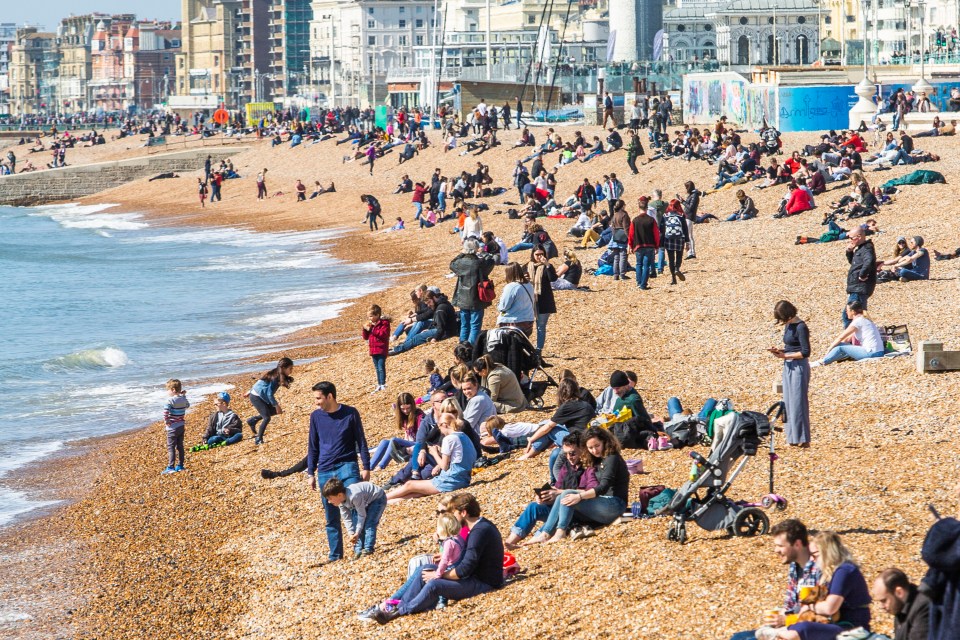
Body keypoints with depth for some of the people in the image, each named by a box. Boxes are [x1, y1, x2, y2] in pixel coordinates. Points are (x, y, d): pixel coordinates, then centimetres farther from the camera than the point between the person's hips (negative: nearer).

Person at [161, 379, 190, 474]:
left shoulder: (171, 400, -17)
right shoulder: (183, 399, 4)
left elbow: (166, 410, -34)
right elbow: (187, 405, 27)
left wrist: (166, 420, -21)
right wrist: (183, 395, 22)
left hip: (172, 427, -7)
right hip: (182, 426, 7)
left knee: (171, 447, -4)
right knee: (180, 446, 15)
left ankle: (171, 467, -8)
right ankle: (180, 466, 20)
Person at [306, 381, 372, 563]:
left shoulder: (350, 413, -3)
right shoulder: (316, 416, 5)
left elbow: (361, 441, 3)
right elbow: (313, 446, 12)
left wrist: (366, 467, -2)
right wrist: (311, 473, 10)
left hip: (348, 467, -3)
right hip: (325, 471, 3)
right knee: (331, 517, 6)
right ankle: (335, 554, 13)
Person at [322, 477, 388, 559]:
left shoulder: (354, 496, -41)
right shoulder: (341, 501, -15)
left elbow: (362, 515, -30)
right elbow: (347, 519, -7)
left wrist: (357, 533, -24)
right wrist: (351, 534, -18)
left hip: (377, 498, -8)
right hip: (366, 503, 8)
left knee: (369, 524, -21)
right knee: (356, 525, -4)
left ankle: (368, 549, -16)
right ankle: (358, 551, 0)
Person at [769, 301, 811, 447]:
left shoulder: (800, 327, -15)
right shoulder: (788, 326, 11)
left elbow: (805, 352, -18)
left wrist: (785, 355, -15)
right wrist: (779, 351, 2)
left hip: (799, 367, -9)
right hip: (788, 367, 9)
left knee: (797, 402, -6)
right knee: (788, 403, 10)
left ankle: (803, 439, -2)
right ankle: (793, 438, 15)